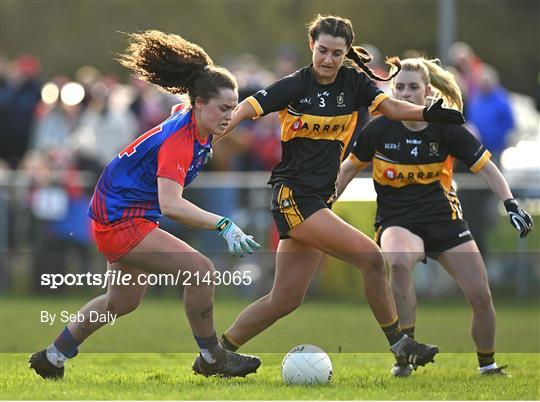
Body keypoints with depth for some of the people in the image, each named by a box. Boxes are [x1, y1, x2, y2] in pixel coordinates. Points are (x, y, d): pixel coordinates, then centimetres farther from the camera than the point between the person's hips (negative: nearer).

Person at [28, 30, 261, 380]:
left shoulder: (186, 118, -3)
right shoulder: (179, 140, -30)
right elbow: (170, 204, -43)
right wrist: (224, 225, -49)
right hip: (121, 222, -11)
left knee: (123, 302, 25)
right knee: (201, 270, -20)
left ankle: (52, 358, 38)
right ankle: (212, 358, -5)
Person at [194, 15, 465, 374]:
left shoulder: (354, 82, 5)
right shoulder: (294, 86, -9)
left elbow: (392, 107, -7)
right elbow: (244, 111, -12)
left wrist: (427, 113, -25)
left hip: (319, 200, 7)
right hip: (293, 195, -7)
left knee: (285, 300, 10)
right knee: (372, 257, -16)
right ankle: (400, 344, -4)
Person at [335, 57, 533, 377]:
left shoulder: (447, 129, -7)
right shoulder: (379, 129, -7)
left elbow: (485, 167, -1)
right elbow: (349, 169, 8)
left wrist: (512, 205, -13)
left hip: (444, 218, 2)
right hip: (397, 220, -2)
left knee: (481, 296, -5)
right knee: (397, 261, -37)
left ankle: (488, 365, 24)